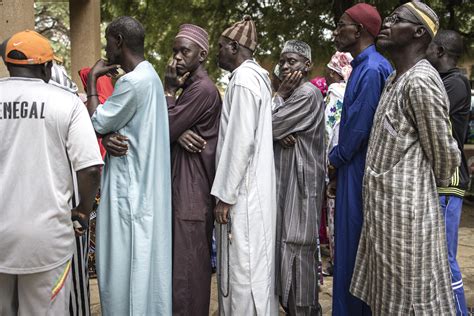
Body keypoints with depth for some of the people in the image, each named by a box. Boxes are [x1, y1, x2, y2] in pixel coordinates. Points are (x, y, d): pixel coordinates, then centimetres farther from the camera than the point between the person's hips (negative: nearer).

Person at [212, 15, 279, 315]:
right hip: (251, 188, 9)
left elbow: (241, 140, -20)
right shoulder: (256, 76, 15)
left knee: (243, 268, -2)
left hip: (243, 191, -9)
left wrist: (224, 194, -17)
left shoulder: (244, 78, -14)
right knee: (253, 265, 15)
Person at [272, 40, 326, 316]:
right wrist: (280, 115, -10)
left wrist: (279, 95, -3)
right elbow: (274, 130, 11)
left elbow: (268, 126, -15)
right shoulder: (292, 93, 19)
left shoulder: (308, 93, -12)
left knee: (298, 250, -6)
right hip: (285, 181, 10)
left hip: (300, 182, -10)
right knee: (288, 248, 13)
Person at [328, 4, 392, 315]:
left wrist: (335, 160, -6)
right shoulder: (363, 66, 14)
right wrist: (338, 160, 12)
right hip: (352, 167, 10)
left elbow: (359, 126, -19)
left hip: (359, 170, -10)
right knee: (349, 244, 16)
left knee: (354, 246, 0)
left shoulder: (372, 69, -17)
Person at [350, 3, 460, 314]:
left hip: (405, 208, -9)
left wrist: (431, 189, 6)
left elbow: (444, 153, -10)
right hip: (384, 205, 9)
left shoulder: (420, 81, -16)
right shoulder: (395, 79, 13)